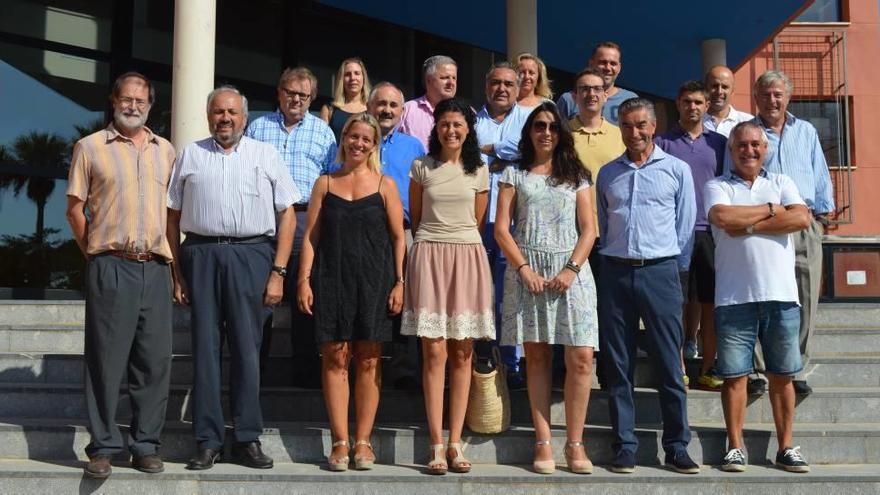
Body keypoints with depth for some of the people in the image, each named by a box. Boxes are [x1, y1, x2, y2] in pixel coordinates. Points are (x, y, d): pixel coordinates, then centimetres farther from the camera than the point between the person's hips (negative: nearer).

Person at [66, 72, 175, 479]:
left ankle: (146, 445, 13)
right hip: (110, 266, -3)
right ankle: (103, 446, 8)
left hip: (156, 267, 3)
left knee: (154, 360, 4)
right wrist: (93, 253, 2)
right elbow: (75, 208, 5)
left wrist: (169, 253, 11)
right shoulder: (90, 147, 5)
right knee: (105, 359, -1)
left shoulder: (165, 150, 15)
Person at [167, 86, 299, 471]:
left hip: (250, 255, -1)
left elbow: (287, 215, 5)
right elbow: (173, 216, 12)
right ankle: (208, 442, 9)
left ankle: (248, 440, 9)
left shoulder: (265, 155, 10)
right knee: (205, 347, 2)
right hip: (200, 254, 1)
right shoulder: (190, 155, 13)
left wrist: (278, 272, -4)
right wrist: (176, 272, 3)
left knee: (247, 348, 1)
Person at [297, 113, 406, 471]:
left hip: (374, 280, -1)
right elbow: (310, 236, 8)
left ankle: (362, 441, 7)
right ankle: (340, 442, 3)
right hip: (331, 278, 1)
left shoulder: (384, 185, 8)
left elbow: (398, 237, 5)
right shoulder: (325, 184, 11)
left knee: (368, 361, 1)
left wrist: (399, 282, -4)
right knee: (334, 358, -2)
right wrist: (304, 280, -1)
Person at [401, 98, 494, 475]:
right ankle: (437, 446, -4)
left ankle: (455, 443, 5)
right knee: (434, 351, -7)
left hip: (467, 258, 2)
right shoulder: (421, 167, 6)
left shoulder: (479, 171, 9)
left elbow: (478, 222, 15)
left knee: (462, 353, 1)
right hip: (429, 257, -1)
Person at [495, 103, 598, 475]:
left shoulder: (576, 176, 14)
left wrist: (572, 268, -9)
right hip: (528, 269, 0)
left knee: (580, 357, -9)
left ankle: (575, 443, -1)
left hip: (570, 269, 1)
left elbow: (588, 230, 6)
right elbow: (501, 228, 3)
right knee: (537, 356, 1)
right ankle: (543, 443, 4)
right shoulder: (514, 175, 11)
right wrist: (524, 268, -9)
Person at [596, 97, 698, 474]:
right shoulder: (607, 174, 13)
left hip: (660, 272, -2)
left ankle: (677, 447, 5)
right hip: (616, 273, 2)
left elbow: (685, 227, 7)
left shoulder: (677, 170, 6)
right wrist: (613, 257, 11)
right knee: (617, 366, 3)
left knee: (669, 365, -2)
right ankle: (624, 446, 10)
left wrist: (674, 269, 4)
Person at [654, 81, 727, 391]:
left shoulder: (719, 143, 12)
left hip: (710, 232, 2)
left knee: (711, 304, 3)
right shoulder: (663, 143, 6)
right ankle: (679, 371, 7)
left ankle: (707, 371, 13)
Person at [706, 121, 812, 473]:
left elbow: (801, 219, -5)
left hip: (781, 295, 2)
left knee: (782, 375, 8)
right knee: (734, 375, 2)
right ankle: (735, 447, 11)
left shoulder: (782, 183, 14)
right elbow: (723, 218, -15)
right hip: (734, 297, -2)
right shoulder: (717, 187, 7)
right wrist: (771, 210, -3)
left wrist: (747, 225, -8)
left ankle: (786, 447, 17)